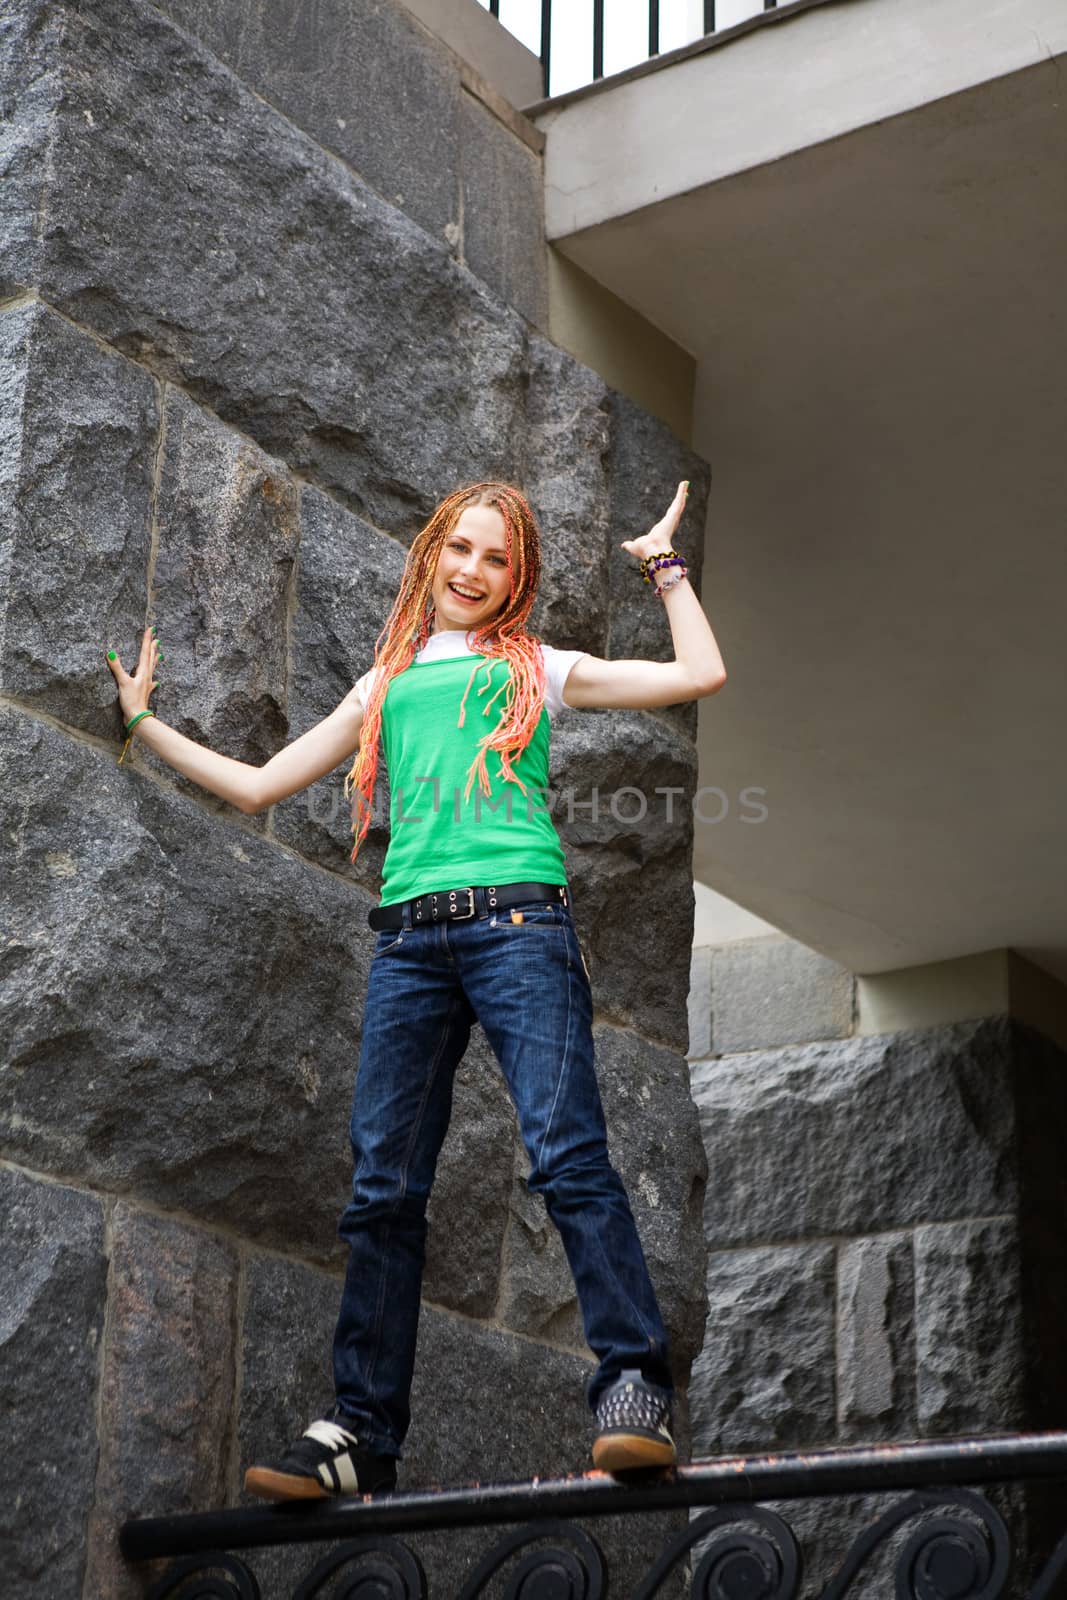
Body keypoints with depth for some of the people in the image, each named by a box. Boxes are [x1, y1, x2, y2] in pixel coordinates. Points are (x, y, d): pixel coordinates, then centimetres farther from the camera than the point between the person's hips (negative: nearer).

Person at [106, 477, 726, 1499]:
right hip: (410, 938, 3)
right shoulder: (385, 686, 26)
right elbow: (257, 786, 29)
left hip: (519, 924, -3)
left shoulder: (540, 669, 18)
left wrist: (664, 565, 18)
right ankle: (363, 1431, 3)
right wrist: (143, 722, 32)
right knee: (382, 1185, -1)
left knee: (566, 1154, -16)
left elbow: (701, 674, 10)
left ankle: (633, 1388, -15)